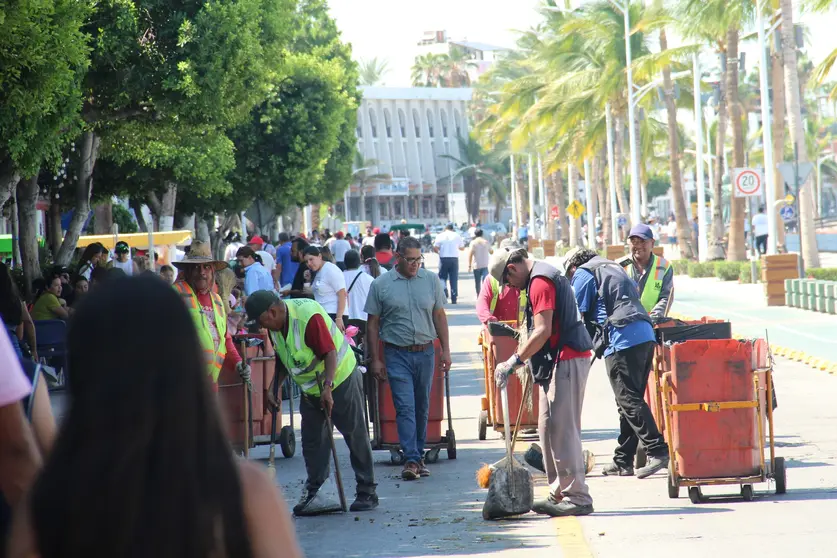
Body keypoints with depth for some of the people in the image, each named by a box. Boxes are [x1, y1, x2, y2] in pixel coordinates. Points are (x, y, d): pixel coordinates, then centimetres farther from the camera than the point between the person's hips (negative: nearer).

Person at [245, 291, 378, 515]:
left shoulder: (309, 316, -27)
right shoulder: (275, 325, 0)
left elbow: (330, 353, -29)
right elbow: (283, 361, 13)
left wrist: (328, 387, -37)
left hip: (341, 379, -8)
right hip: (310, 387, 8)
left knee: (356, 437, -1)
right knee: (312, 441, 5)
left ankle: (367, 493, 4)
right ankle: (312, 492, 11)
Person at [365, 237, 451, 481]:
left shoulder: (431, 280, 5)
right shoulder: (381, 285, -2)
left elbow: (439, 316, 11)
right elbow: (372, 324, 2)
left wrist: (445, 350, 6)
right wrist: (375, 359, -2)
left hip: (425, 353, 3)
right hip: (397, 354, -3)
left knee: (422, 407, 10)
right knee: (405, 407, -10)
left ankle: (419, 455, 20)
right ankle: (411, 460, -13)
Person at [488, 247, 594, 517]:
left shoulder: (540, 282, -14)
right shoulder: (543, 276, 19)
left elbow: (542, 332, -20)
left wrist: (514, 361, -17)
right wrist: (526, 362, 22)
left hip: (567, 361, -11)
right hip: (557, 362, 11)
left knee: (563, 429, -10)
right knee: (548, 429, 12)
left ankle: (577, 497, -9)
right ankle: (559, 494, 16)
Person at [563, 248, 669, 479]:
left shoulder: (583, 274, 7)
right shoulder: (615, 268, 31)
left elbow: (578, 315, 1)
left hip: (622, 338, -8)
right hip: (645, 335, 8)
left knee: (629, 400, -10)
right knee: (630, 400, 10)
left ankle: (658, 451, -20)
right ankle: (623, 461, 13)